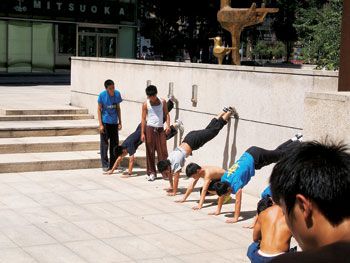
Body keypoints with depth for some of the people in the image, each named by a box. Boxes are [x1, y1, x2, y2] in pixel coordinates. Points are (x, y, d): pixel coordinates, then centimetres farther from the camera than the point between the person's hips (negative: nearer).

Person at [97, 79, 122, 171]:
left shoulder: (117, 94, -3)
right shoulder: (102, 95, -12)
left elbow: (118, 108, 7)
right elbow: (99, 109, -6)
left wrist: (120, 122, 7)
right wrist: (100, 124, -11)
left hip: (114, 122, 4)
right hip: (105, 122, -4)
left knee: (115, 143, 8)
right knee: (104, 144, -1)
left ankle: (113, 164, 20)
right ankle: (105, 165, 7)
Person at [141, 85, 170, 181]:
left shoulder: (162, 102, 5)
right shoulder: (146, 104, 0)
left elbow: (166, 114, 8)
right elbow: (143, 118, 1)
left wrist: (168, 125, -9)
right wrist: (142, 133, -4)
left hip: (160, 129, 2)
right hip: (150, 129, -2)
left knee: (163, 151, 0)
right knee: (150, 152, 1)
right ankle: (151, 172, 7)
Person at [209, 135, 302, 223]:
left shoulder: (235, 183, -31)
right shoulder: (223, 179, -10)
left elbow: (238, 201, -31)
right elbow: (221, 196, 3)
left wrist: (235, 218, -31)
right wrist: (218, 211, 3)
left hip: (255, 158, -5)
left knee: (281, 154, 14)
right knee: (277, 152, 23)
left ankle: (297, 142, 32)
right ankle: (294, 140, 40)